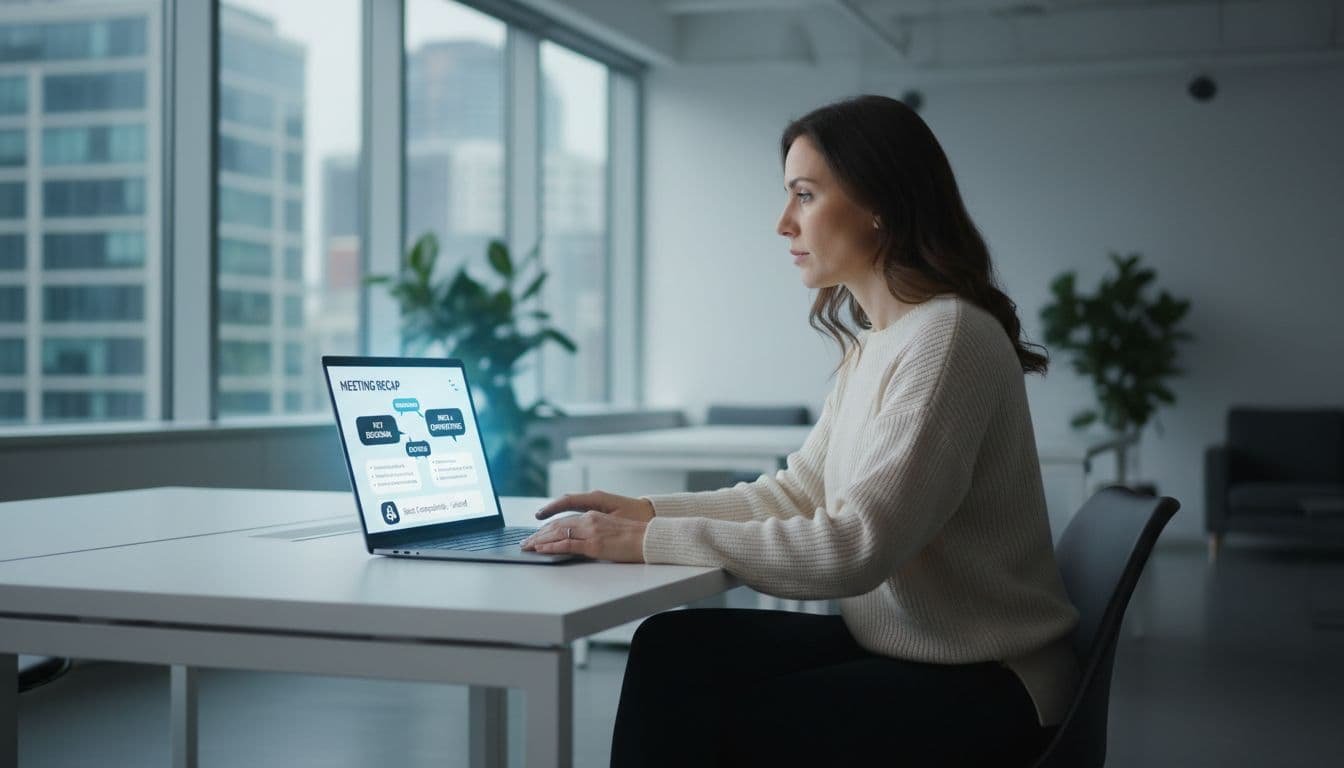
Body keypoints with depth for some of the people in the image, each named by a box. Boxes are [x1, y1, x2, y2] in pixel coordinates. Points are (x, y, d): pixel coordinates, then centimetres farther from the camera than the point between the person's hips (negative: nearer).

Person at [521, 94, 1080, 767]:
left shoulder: (948, 336, -20)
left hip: (978, 688, -8)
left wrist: (650, 542, -23)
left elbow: (852, 548, -25)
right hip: (892, 645, 8)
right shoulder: (871, 343, 9)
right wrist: (648, 512, 0)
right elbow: (798, 492, 12)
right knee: (671, 650, -8)